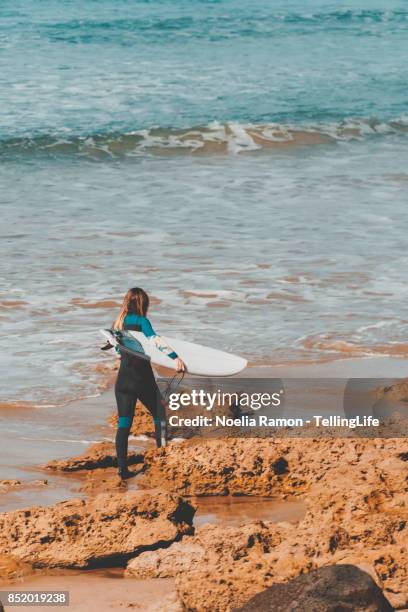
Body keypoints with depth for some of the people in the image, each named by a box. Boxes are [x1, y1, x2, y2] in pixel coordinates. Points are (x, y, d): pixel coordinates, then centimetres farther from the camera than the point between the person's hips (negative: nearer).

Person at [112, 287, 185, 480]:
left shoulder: (118, 324, 8)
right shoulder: (140, 321, -10)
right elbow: (156, 340, -26)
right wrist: (175, 357, -36)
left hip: (123, 380, 5)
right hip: (142, 379, -5)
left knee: (124, 424, 4)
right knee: (159, 415, 15)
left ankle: (122, 468, -3)